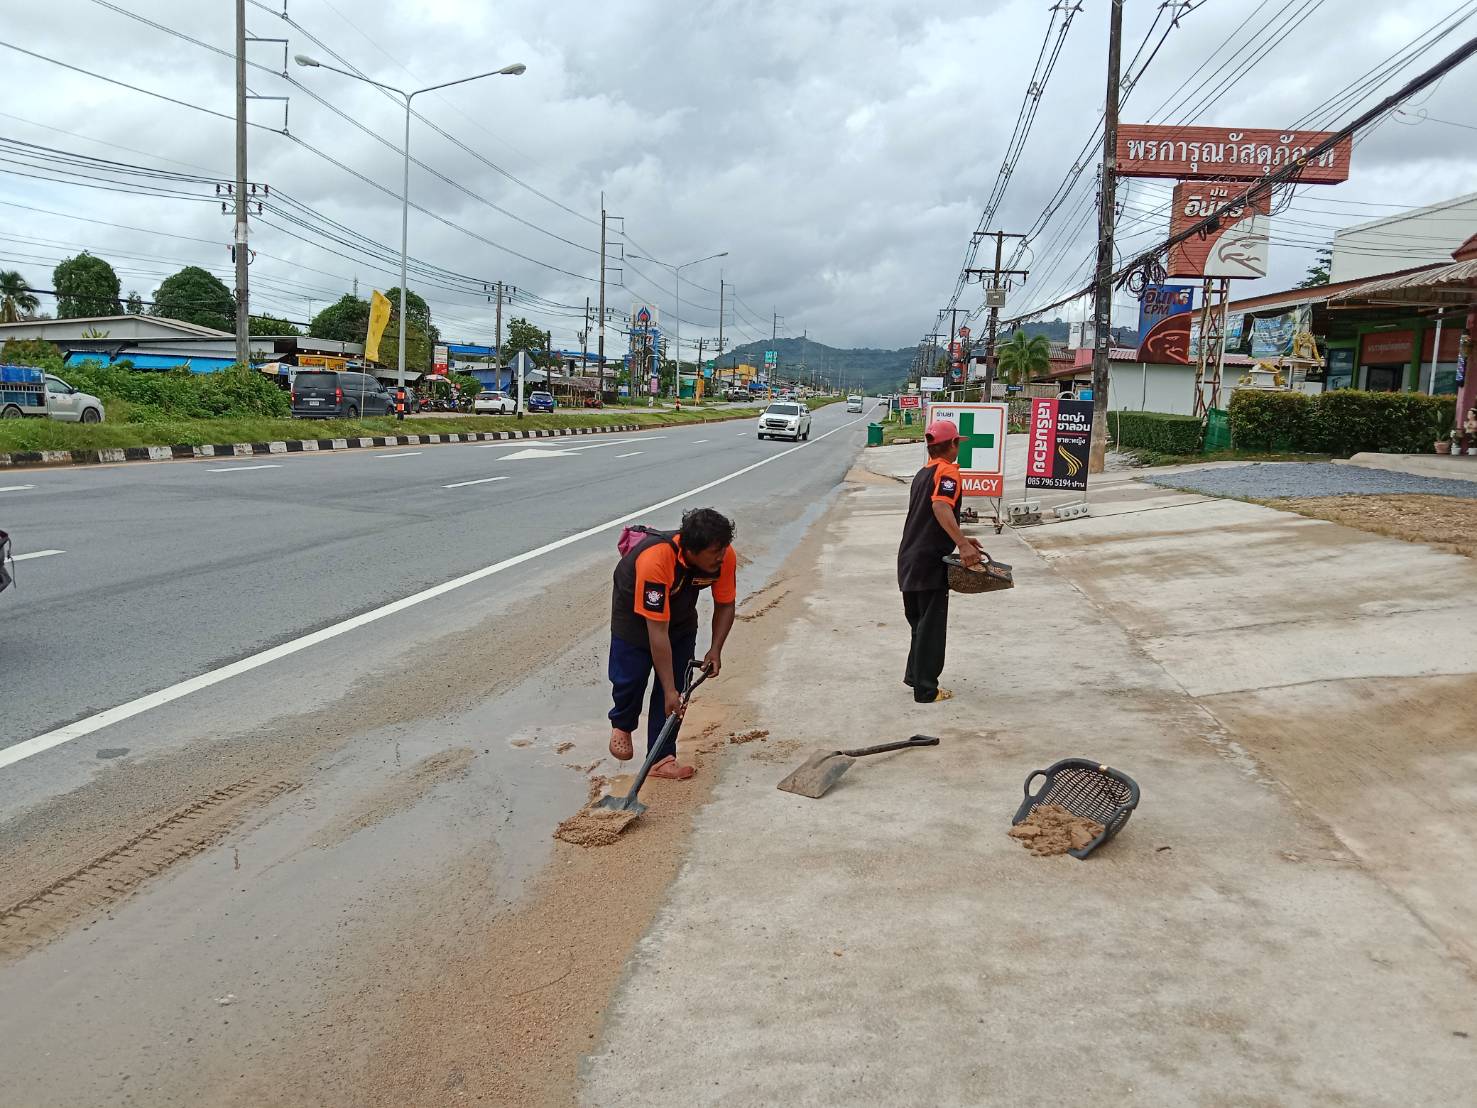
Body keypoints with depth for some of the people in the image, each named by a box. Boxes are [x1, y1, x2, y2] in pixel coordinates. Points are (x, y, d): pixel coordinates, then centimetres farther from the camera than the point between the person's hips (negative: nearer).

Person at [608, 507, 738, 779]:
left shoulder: (725, 557, -29)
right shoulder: (655, 561, -44)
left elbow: (725, 605, -9)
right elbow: (658, 631, -41)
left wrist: (715, 650, -23)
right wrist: (669, 690, -37)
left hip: (681, 615, 4)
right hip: (635, 613, -4)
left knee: (677, 684, -1)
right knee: (629, 678, -2)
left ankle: (660, 759, 9)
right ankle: (622, 725, 32)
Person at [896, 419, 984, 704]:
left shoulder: (922, 473, 17)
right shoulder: (948, 471, -11)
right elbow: (940, 507, -31)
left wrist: (959, 540, 25)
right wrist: (962, 544, -36)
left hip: (909, 560, 9)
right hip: (930, 562, -9)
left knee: (920, 621, 21)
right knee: (932, 626, 0)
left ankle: (915, 676, 30)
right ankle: (926, 689, 5)